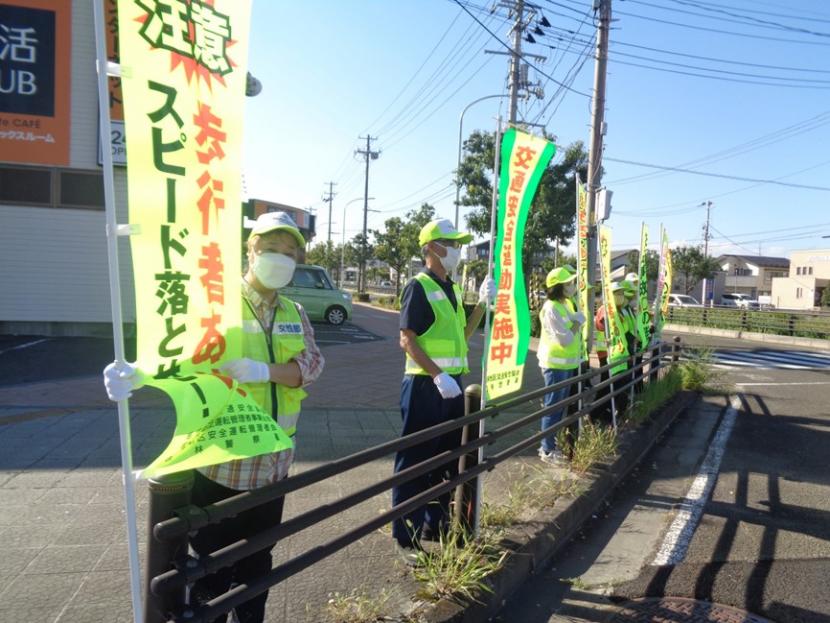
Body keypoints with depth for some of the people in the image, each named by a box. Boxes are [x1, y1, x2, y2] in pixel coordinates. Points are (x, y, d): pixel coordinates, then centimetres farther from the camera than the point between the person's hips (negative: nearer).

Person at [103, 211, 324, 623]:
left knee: (258, 561, 21)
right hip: (221, 462, -5)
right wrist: (136, 374, -38)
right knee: (212, 567, 10)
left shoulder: (294, 313, 7)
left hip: (273, 463, 5)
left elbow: (312, 363, -6)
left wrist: (264, 371, -25)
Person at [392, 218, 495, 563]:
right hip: (425, 384, -9)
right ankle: (405, 536, 12)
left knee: (447, 458, 17)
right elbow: (407, 340, -17)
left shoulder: (450, 288, 14)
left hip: (451, 383, 9)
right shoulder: (419, 286, -11)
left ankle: (433, 525, 32)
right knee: (414, 462, 0)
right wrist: (438, 375, -24)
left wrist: (482, 303, 9)